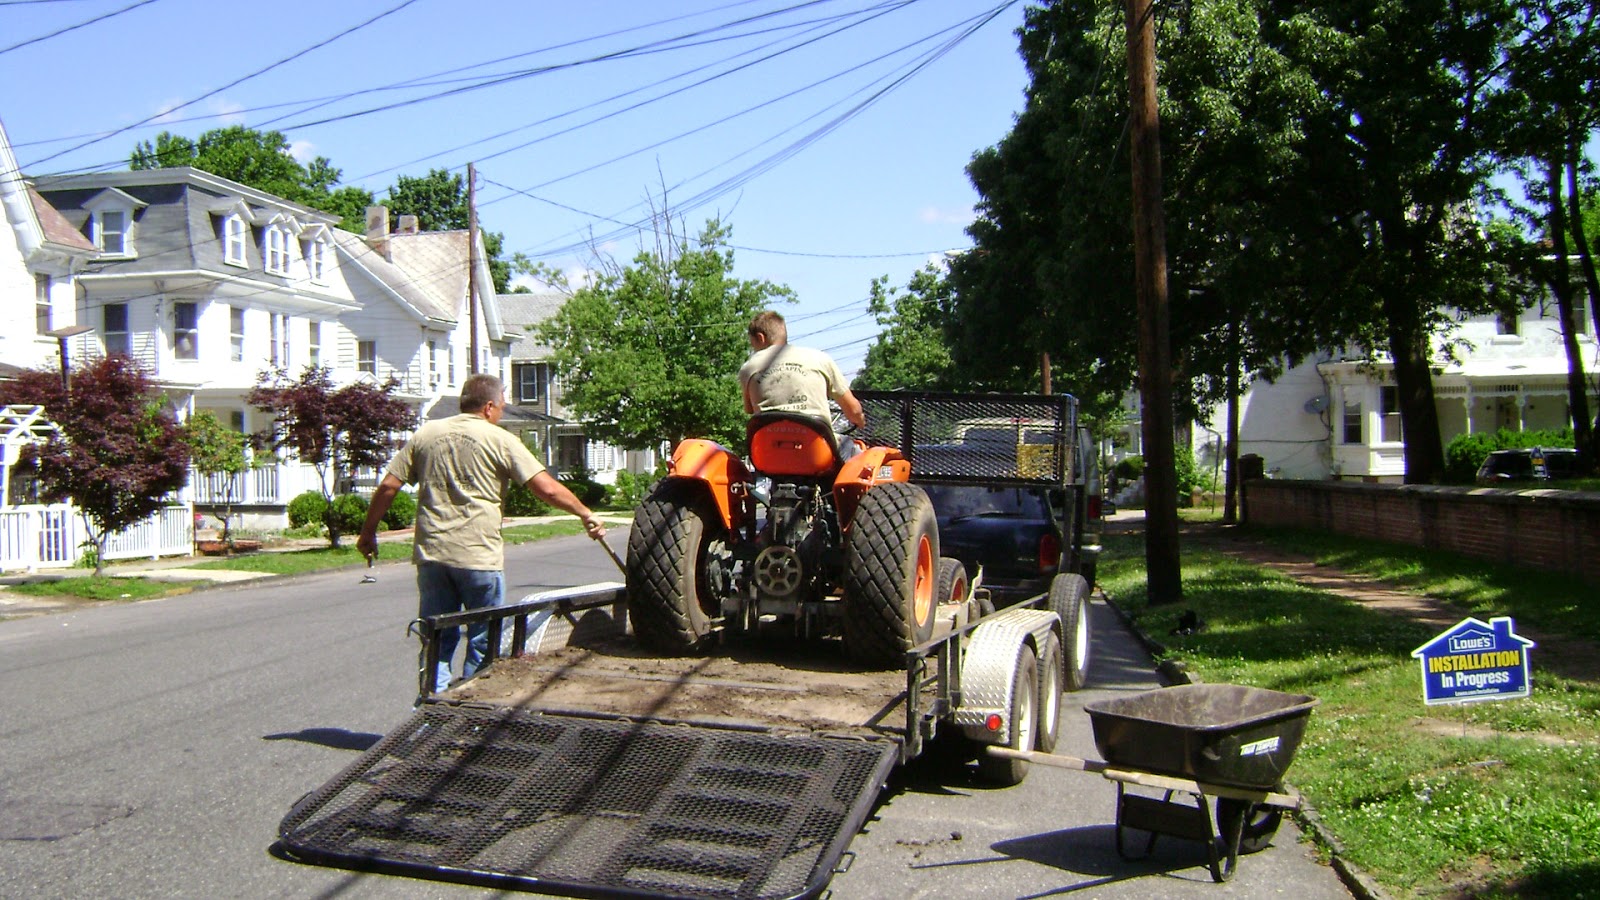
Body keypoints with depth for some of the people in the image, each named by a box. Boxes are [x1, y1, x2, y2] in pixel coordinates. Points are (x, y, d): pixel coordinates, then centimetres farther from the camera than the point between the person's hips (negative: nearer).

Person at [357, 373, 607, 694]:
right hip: (480, 557, -4)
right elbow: (548, 488, -7)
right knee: (483, 644, 10)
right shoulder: (500, 440, -2)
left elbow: (388, 486, 7)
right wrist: (586, 515, 4)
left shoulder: (425, 435, 10)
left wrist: (368, 532, 18)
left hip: (431, 554, 4)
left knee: (437, 642, 13)